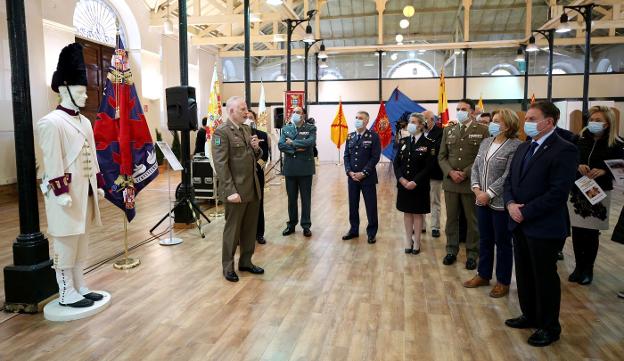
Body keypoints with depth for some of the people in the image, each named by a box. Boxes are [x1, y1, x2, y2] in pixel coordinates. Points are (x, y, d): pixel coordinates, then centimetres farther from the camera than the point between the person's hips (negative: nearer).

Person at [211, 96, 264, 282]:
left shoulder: (247, 129, 13)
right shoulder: (221, 132, -11)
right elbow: (221, 164, -16)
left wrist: (256, 148, -3)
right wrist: (231, 191, -21)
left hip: (253, 189, 7)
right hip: (236, 191, -7)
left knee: (250, 228, 14)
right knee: (232, 230, 6)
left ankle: (246, 262, 30)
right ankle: (228, 267, 21)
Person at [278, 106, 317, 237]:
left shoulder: (311, 128, 1)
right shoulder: (285, 129, 9)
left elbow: (311, 142, -17)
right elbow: (281, 145, -4)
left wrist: (292, 143, -13)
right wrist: (296, 149, -16)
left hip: (305, 168, -2)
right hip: (290, 168, 3)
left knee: (306, 198, 6)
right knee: (291, 198, 11)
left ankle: (306, 225, 16)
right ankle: (291, 224, 23)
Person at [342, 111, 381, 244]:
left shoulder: (373, 136, -5)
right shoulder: (350, 137, 9)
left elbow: (375, 157, -11)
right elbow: (346, 156, 8)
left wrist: (363, 173, -16)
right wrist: (349, 172, -7)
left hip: (368, 177, -4)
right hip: (352, 177, 4)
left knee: (371, 206, 3)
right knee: (353, 205, 11)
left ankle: (371, 233, 16)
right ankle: (354, 230, 25)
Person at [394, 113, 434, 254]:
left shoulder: (428, 143, -8)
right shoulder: (404, 142, 6)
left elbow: (428, 167, -12)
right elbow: (396, 162, 4)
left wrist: (415, 182, -18)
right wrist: (401, 179, -11)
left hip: (419, 185, -4)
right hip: (403, 183, 4)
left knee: (418, 213, 6)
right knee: (407, 212, 11)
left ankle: (416, 243, 16)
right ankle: (408, 242, 21)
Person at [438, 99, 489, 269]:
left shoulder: (482, 130, -2)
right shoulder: (448, 130, 10)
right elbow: (442, 156, 8)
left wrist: (466, 173, -15)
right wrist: (450, 172, -10)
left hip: (471, 182, -3)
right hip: (450, 181, 3)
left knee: (472, 220, 7)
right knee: (451, 218, 11)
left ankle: (472, 253, 19)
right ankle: (451, 250, 24)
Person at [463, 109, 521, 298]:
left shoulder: (515, 146, -13)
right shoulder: (485, 142, 9)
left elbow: (508, 176, -19)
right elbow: (475, 167, 8)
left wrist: (489, 194, -18)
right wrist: (476, 188, -6)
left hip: (501, 203, -6)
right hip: (482, 201, 7)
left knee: (503, 243, 7)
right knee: (484, 240, 17)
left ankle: (503, 282, 22)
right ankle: (483, 275, 31)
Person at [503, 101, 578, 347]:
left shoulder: (564, 150, -14)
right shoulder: (523, 148, 11)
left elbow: (558, 192, -21)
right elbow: (509, 180, 11)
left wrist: (525, 211, -18)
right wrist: (510, 203, -8)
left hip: (544, 228, -7)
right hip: (520, 225, 7)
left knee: (545, 278, 7)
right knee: (524, 274, 18)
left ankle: (549, 327, 25)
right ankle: (530, 316, 36)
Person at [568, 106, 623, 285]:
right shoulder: (580, 139, 3)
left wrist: (603, 171, -19)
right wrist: (578, 166, -14)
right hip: (577, 191, 2)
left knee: (591, 233, 4)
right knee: (577, 231, 3)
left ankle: (588, 269, 21)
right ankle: (579, 266, 20)